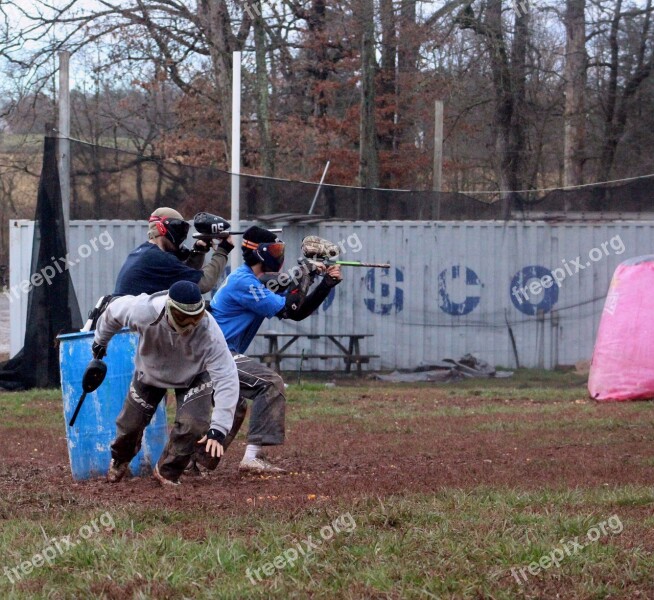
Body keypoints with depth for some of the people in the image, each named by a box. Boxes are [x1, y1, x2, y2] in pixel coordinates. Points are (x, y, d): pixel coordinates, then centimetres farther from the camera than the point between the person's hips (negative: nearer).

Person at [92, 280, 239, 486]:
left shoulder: (208, 332, -42)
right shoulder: (144, 312, -39)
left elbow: (226, 379, -43)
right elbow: (114, 311, -15)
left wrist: (218, 429, -52)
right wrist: (100, 341, 6)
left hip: (193, 376, -1)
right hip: (151, 371, 1)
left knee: (193, 424, -21)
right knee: (130, 424, 7)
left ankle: (168, 472, 9)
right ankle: (119, 461, 45)